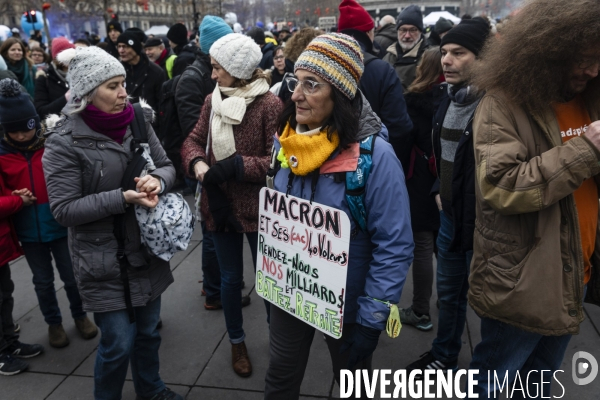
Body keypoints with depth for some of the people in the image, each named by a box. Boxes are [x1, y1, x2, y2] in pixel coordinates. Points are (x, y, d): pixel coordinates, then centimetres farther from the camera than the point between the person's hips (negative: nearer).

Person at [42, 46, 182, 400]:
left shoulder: (137, 122, -1)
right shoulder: (65, 142, -15)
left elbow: (167, 167, 5)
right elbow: (64, 209, -15)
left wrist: (156, 180, -18)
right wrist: (121, 199, -24)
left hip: (147, 248, 5)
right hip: (104, 259, -5)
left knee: (148, 330, 20)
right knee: (118, 343, 3)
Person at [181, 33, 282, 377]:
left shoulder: (269, 105, -16)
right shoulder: (213, 100, 2)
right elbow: (194, 140, 8)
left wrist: (236, 165, -23)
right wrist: (198, 162, -13)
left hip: (257, 207, -5)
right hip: (221, 204, 5)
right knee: (230, 278, 18)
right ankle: (237, 342, 40)